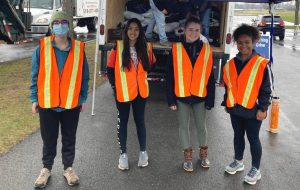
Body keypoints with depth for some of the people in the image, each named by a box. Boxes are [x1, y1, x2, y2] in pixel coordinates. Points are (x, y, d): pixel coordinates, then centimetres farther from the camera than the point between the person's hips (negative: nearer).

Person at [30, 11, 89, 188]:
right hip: (47, 103, 0)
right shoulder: (42, 47, -3)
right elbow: (35, 75, 2)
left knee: (69, 138, 13)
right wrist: (34, 98, 0)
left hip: (72, 103, 0)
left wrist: (83, 98, 2)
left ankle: (68, 167, 30)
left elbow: (84, 75, 4)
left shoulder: (79, 48, -2)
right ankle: (47, 168, 31)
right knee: (49, 139, 12)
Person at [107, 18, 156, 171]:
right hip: (122, 92, -2)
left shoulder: (146, 47, -2)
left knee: (139, 120, 12)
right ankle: (123, 153, 20)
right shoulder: (118, 47, -9)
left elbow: (150, 64, 15)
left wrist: (140, 76, 6)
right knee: (122, 121, 9)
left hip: (140, 91, 2)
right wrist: (114, 85, -5)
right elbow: (110, 68, -2)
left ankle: (143, 152, 26)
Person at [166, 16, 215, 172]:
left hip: (200, 96, 1)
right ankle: (188, 156, 26)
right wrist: (171, 99, -6)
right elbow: (170, 76, -4)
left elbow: (210, 77, 0)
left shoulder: (206, 49, -3)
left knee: (201, 126, 14)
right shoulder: (176, 49, -6)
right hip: (182, 96, 0)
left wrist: (210, 99, -1)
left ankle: (203, 154, 34)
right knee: (184, 126, 11)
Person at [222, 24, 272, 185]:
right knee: (238, 136, 19)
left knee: (253, 139, 7)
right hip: (235, 109, 5)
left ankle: (256, 169, 22)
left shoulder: (262, 64, -11)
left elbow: (266, 89, -8)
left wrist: (262, 108, -11)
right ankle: (238, 161, 38)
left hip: (252, 110, -5)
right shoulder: (231, 64, 4)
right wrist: (226, 103, 14)